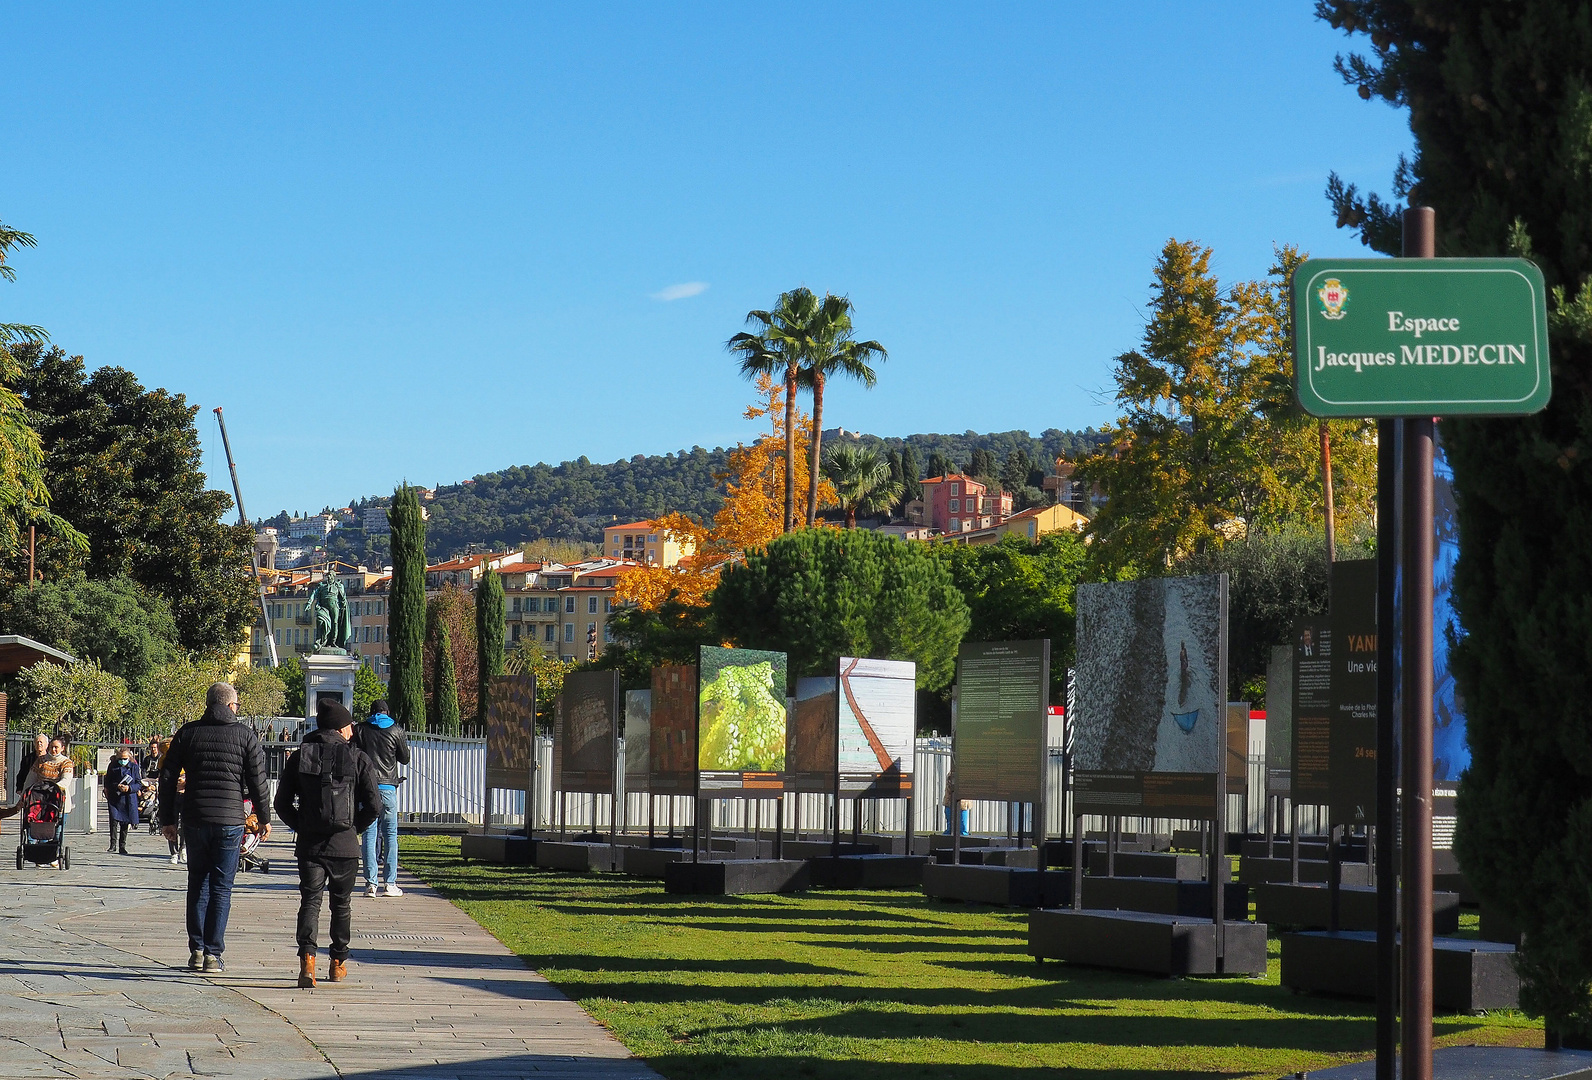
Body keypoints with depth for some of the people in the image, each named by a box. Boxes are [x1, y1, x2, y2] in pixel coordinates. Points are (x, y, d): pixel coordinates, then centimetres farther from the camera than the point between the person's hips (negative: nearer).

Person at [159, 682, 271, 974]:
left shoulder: (187, 733, 6)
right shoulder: (245, 735, 0)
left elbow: (167, 778, 7)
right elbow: (257, 780, -1)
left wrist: (167, 819, 14)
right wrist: (264, 818, 10)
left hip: (194, 819, 2)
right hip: (230, 820, -2)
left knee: (197, 885, 14)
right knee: (221, 888, 2)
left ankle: (196, 951, 10)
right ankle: (213, 954, -2)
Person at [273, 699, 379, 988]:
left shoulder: (298, 757, 4)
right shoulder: (358, 758, -2)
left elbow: (282, 803, 3)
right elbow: (373, 804, -7)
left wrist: (301, 827, 13)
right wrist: (355, 828, 7)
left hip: (309, 844, 1)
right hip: (344, 844, -1)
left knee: (310, 900, 0)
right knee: (341, 904, 14)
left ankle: (307, 957, -21)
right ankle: (338, 963, 22)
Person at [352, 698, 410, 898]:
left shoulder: (360, 730, 4)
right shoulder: (396, 731, 2)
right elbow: (405, 759, 11)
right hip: (388, 787, 0)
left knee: (369, 834, 3)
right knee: (390, 835, 5)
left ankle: (371, 883, -4)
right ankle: (390, 883, 2)